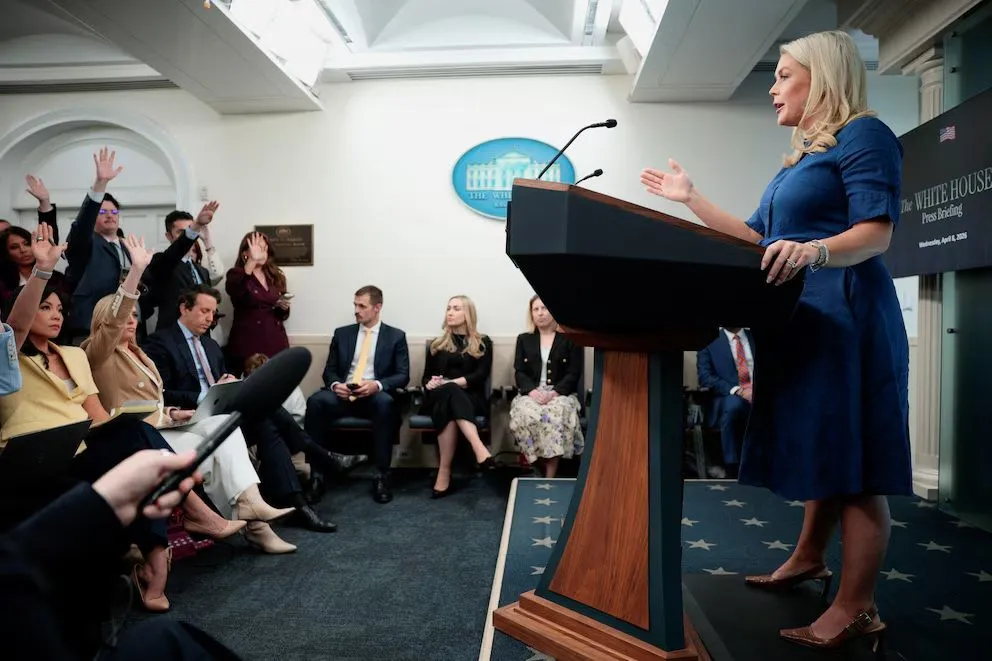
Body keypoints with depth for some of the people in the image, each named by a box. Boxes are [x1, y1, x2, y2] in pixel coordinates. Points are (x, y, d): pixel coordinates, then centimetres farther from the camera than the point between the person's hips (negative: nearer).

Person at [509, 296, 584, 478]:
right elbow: (519, 373, 8)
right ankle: (537, 467, -23)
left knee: (556, 414, -37)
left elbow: (574, 374, 1)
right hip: (530, 393, 2)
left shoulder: (570, 339, 10)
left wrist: (555, 392, -16)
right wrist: (532, 390, -13)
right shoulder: (523, 339, 18)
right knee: (526, 414, -35)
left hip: (561, 394, -2)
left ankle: (550, 477, -35)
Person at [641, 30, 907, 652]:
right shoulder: (800, 158, 22)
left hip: (845, 317, -9)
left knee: (853, 460, -6)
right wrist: (692, 198, 22)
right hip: (802, 318, 9)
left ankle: (858, 608, 1)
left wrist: (815, 252, -37)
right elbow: (758, 238, 22)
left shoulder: (863, 134, -5)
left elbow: (877, 231, -17)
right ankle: (809, 557, 31)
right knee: (820, 446, 17)